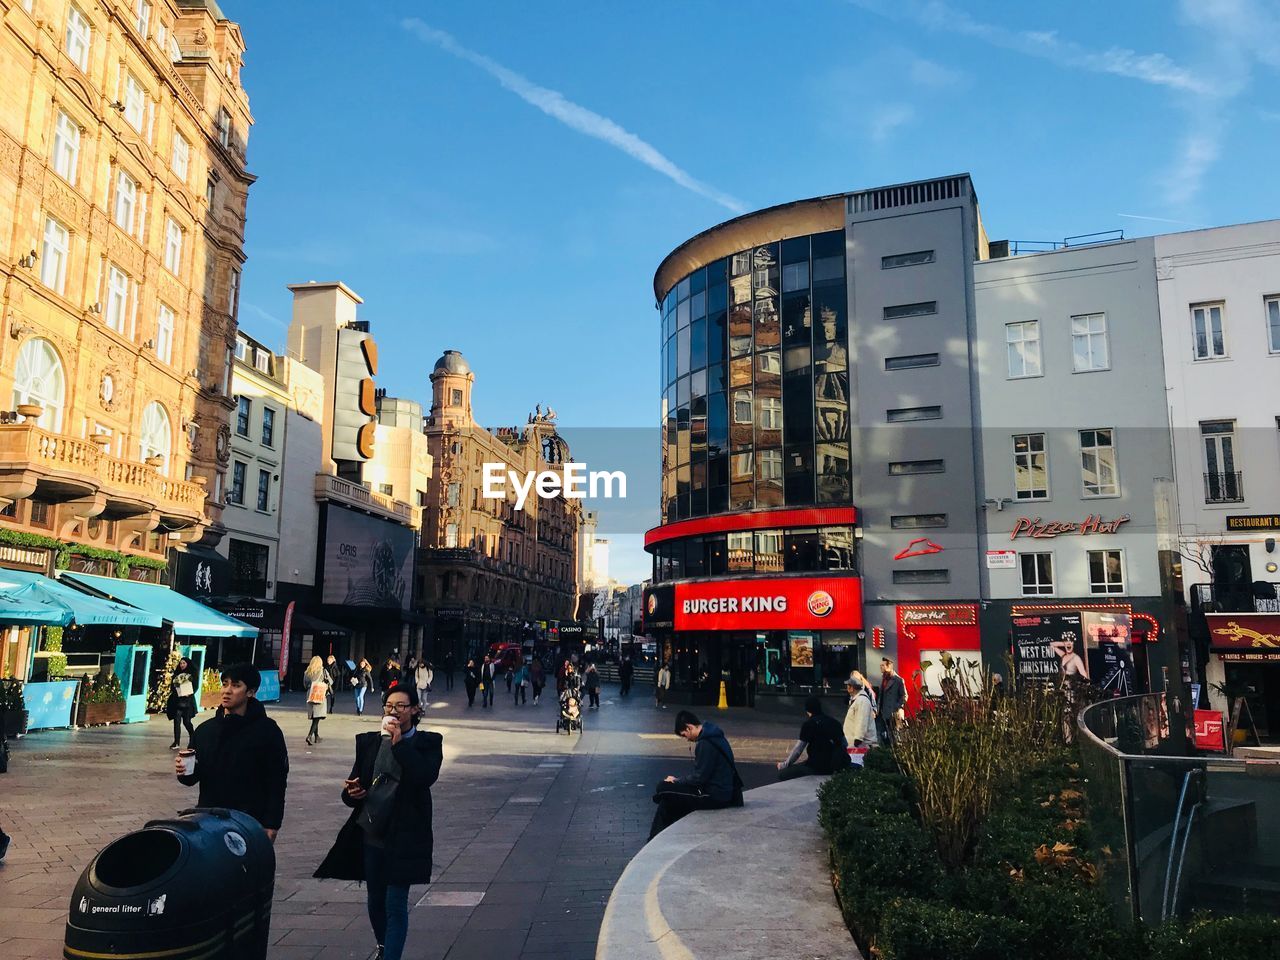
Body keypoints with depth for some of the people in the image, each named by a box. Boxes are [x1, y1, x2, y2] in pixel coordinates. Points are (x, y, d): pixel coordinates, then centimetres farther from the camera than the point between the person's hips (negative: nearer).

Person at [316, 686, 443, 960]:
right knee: (375, 901, 18)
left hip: (404, 837, -5)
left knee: (395, 905, -6)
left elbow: (427, 776, -22)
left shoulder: (428, 742, -4)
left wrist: (399, 742, -21)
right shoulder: (369, 741, 6)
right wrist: (350, 793, -12)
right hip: (371, 834, 5)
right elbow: (354, 783, 11)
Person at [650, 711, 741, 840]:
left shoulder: (705, 744, -19)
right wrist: (678, 780, 11)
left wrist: (677, 781, -3)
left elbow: (699, 777, -18)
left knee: (663, 789, -11)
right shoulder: (712, 736, 10)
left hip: (715, 796, -10)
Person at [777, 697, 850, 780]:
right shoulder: (833, 721, 11)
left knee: (782, 774, -5)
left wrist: (784, 765, 4)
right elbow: (845, 744, 17)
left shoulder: (808, 724, -7)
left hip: (818, 767, -7)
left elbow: (798, 750, -7)